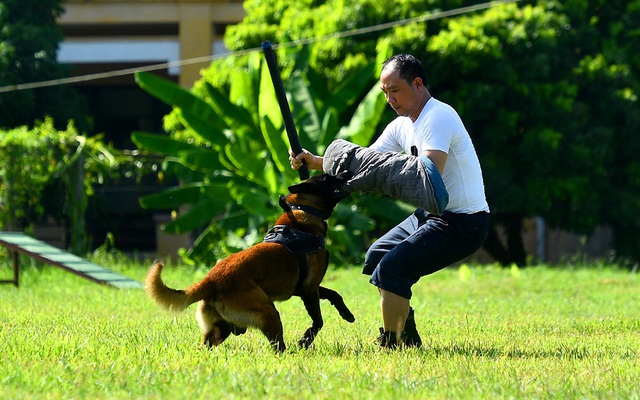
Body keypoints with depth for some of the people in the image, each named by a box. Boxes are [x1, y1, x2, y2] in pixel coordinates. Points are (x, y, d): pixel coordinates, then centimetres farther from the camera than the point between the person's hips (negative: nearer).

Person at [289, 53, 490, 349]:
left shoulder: (438, 117, -19)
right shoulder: (402, 125, 11)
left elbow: (430, 176, -33)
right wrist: (316, 162, 0)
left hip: (463, 222, -11)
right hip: (431, 214, 11)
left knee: (392, 268, -20)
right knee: (377, 256, 22)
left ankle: (391, 345, -11)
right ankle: (407, 334, 26)